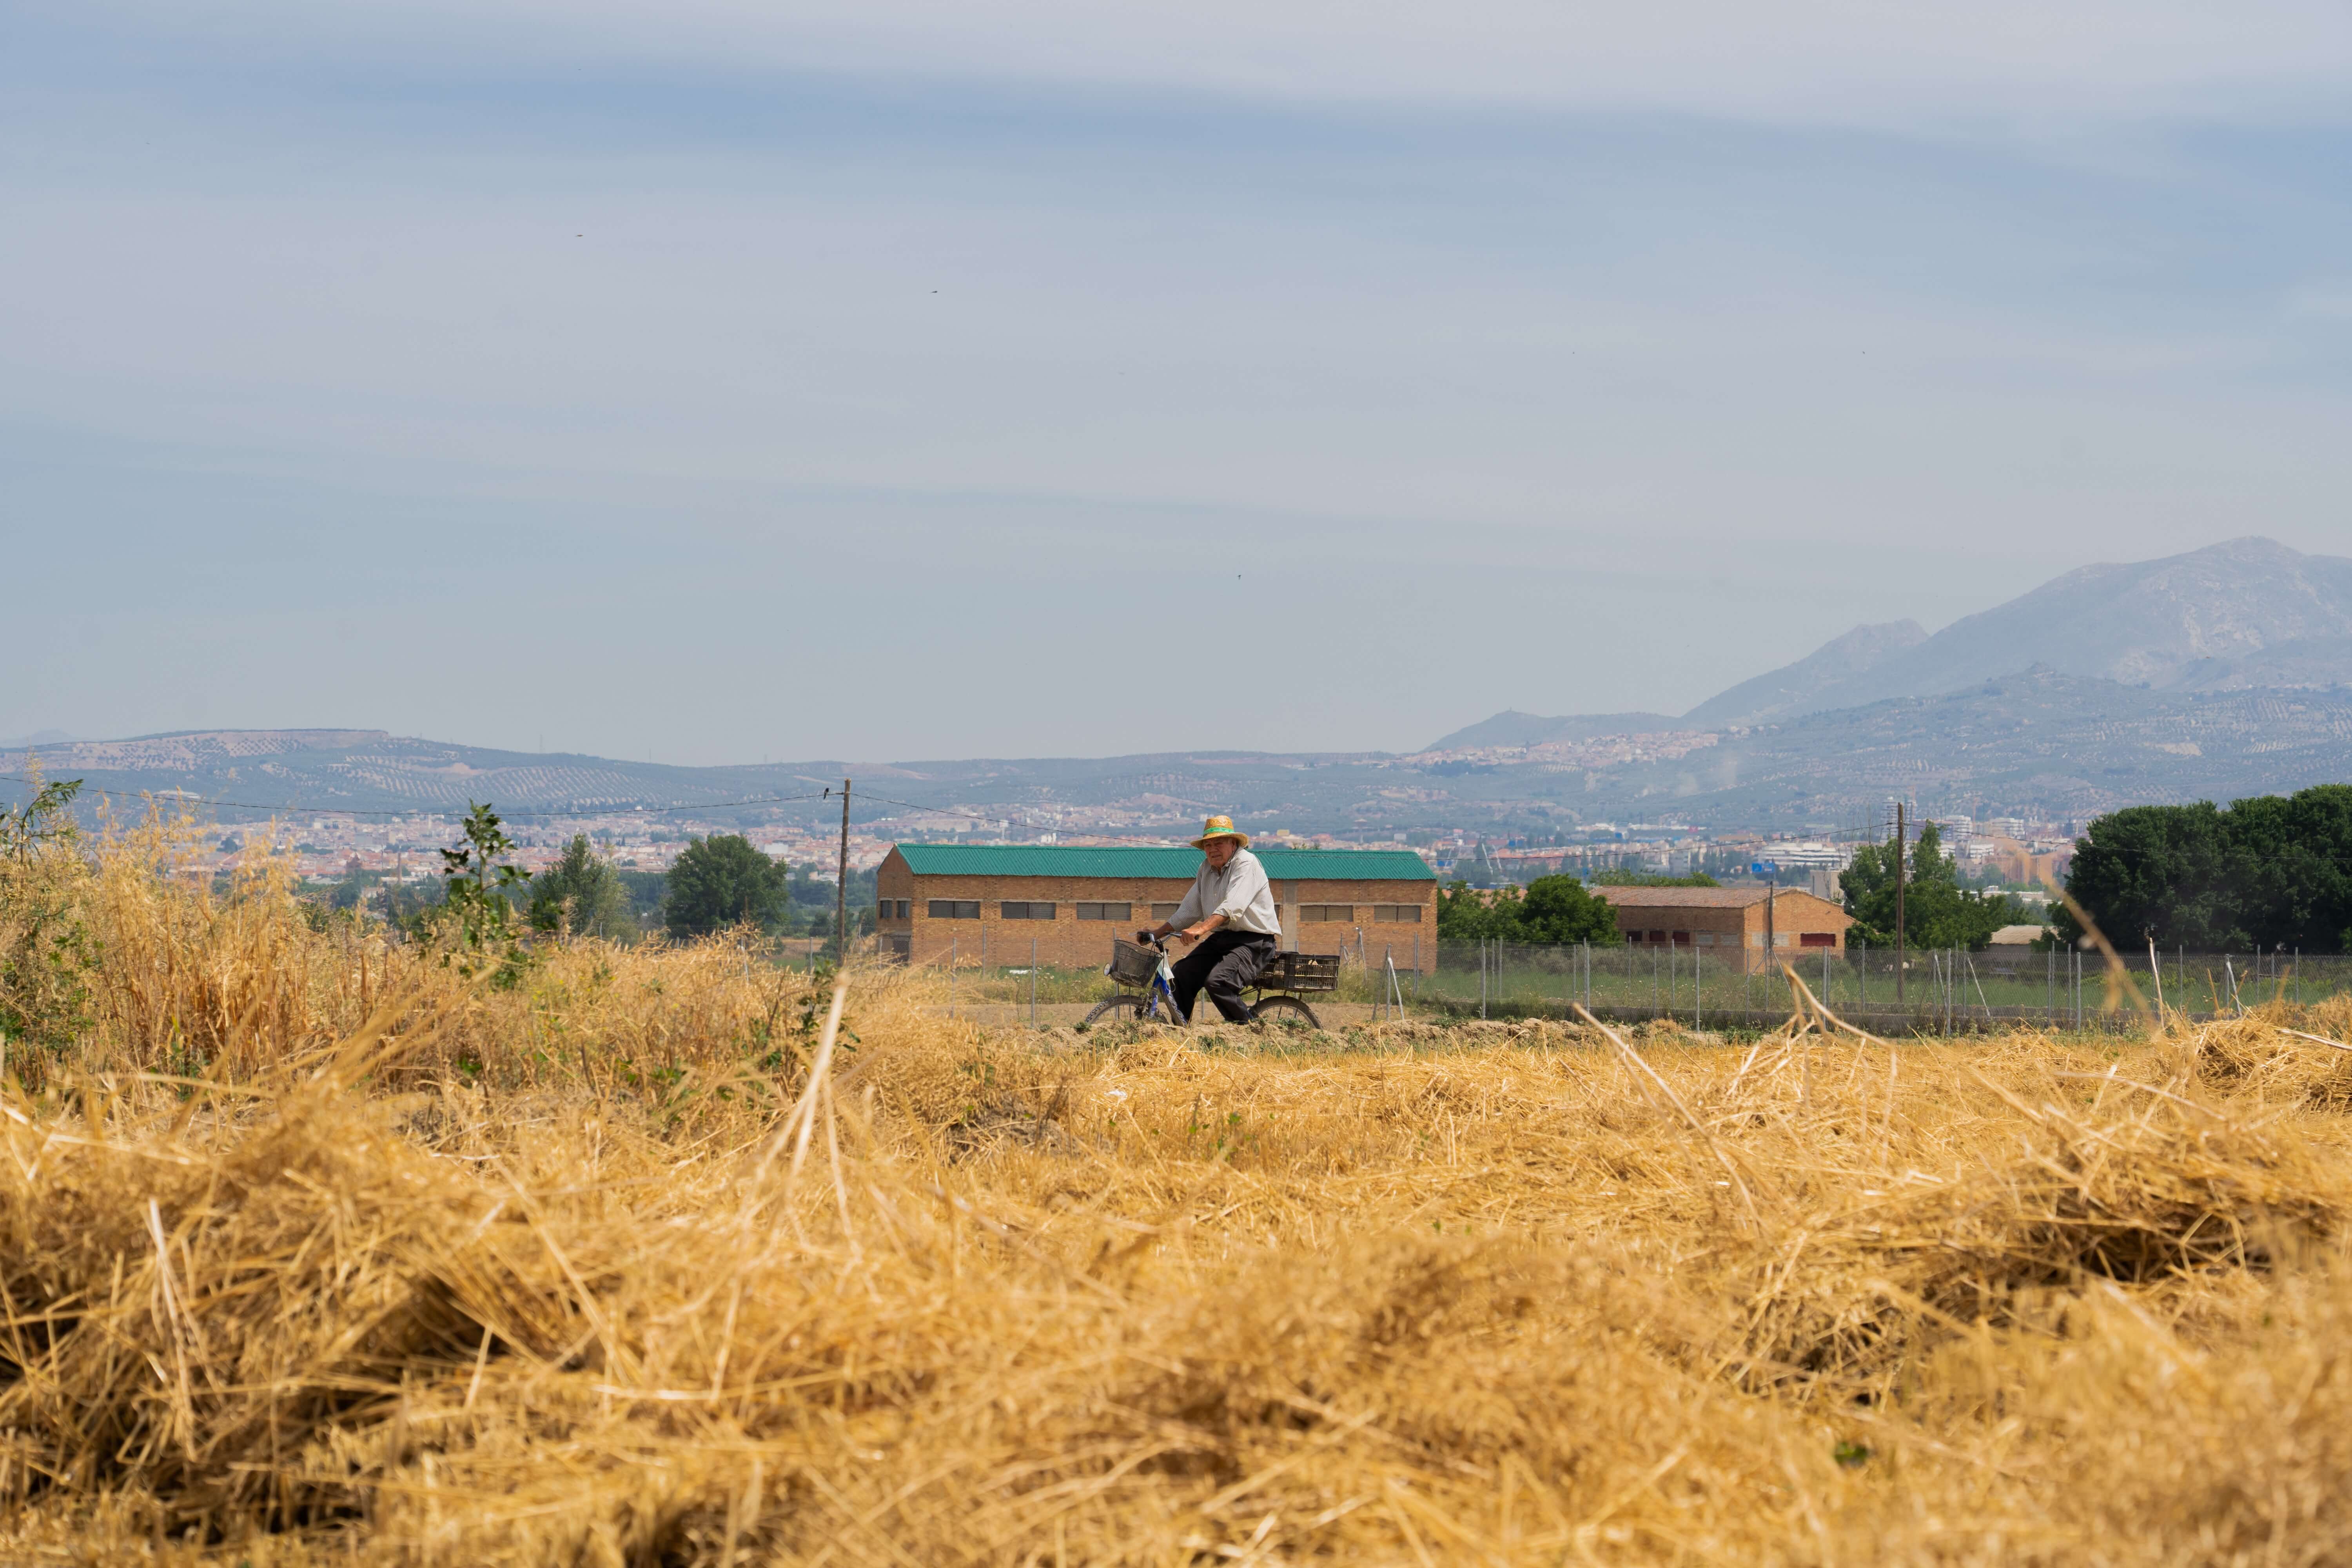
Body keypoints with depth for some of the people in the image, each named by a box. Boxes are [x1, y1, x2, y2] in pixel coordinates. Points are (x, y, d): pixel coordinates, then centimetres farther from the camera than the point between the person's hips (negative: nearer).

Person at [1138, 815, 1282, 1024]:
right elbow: (1190, 909, 20)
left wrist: (1201, 929, -41)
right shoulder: (1207, 869, 13)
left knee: (1217, 981, -29)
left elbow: (1233, 906, -28)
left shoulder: (1246, 863, -13)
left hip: (1254, 940, -8)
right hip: (1222, 938, 8)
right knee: (1181, 973, -6)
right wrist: (1158, 932, 12)